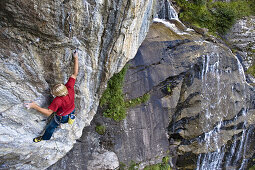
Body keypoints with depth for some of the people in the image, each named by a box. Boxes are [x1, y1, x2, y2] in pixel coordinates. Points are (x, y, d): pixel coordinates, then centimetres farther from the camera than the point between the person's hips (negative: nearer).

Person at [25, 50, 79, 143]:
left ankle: (45, 138, 53)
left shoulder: (58, 101, -44)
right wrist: (76, 58, -20)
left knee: (51, 126, 25)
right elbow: (75, 74, -23)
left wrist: (35, 106, -44)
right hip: (72, 112, 5)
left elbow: (48, 113, -38)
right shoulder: (70, 87, -31)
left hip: (62, 117, -5)